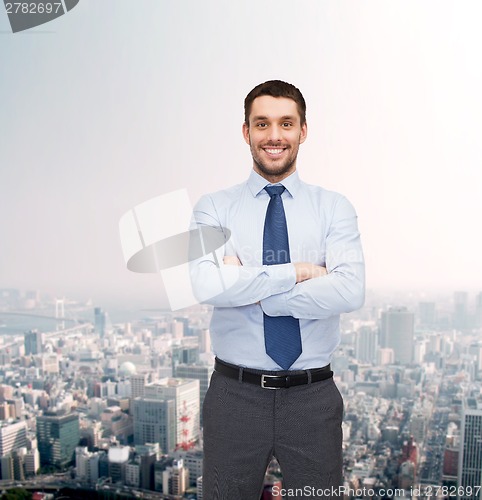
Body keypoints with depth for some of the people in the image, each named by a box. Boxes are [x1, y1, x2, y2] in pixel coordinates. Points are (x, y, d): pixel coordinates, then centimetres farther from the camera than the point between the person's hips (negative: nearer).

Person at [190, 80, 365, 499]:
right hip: (235, 393, 0)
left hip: (314, 397, 1)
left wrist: (251, 290, -17)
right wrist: (298, 272, -16)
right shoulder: (214, 208, -1)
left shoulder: (335, 208, 0)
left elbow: (350, 291, -17)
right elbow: (208, 284, -19)